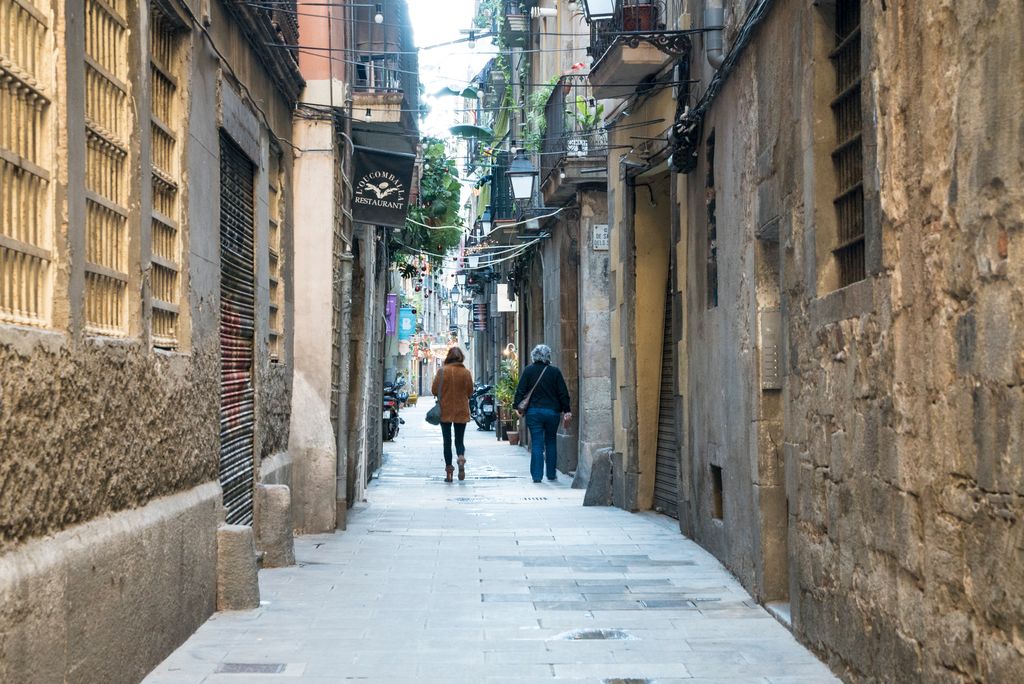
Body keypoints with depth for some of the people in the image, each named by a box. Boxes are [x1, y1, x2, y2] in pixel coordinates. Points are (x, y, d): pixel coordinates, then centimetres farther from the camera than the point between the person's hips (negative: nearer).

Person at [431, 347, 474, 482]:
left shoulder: (442, 371, -8)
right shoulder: (466, 372, -5)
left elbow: (434, 391, -5)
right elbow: (470, 392, 2)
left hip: (445, 411, -1)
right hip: (461, 411, 1)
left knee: (447, 441, 8)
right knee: (459, 440, 10)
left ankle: (449, 470, 6)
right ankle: (461, 457, -21)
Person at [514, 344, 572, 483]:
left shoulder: (529, 371, -1)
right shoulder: (555, 371, 0)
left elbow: (520, 391, -3)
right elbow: (563, 393, 2)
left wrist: (517, 406, 2)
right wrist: (567, 411, 7)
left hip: (533, 411, 0)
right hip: (552, 411, 0)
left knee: (536, 444, 0)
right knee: (551, 443, 13)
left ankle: (537, 475, -4)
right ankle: (551, 474, 18)